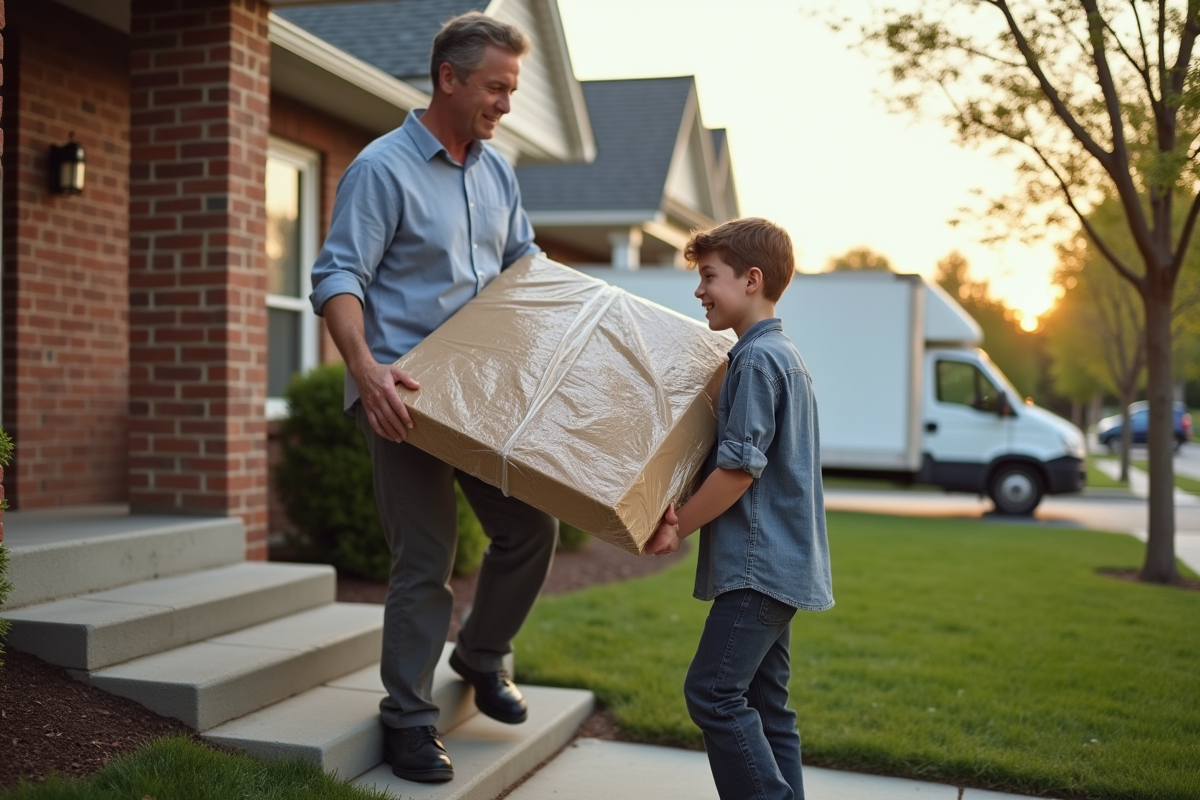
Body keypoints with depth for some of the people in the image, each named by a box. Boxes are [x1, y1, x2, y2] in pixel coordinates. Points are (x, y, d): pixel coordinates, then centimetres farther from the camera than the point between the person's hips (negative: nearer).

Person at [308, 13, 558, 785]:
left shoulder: (496, 169, 11)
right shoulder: (383, 167, -10)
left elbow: (524, 262, 24)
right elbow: (338, 278, -16)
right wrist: (365, 367, -31)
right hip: (403, 395, -6)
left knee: (532, 526, 7)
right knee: (427, 559, -3)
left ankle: (483, 654, 32)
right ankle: (408, 716, 14)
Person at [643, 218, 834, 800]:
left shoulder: (756, 359, -14)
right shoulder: (783, 356, 18)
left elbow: (740, 467, -19)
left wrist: (677, 526, -8)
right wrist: (684, 512, 7)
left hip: (760, 562, -10)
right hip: (780, 561, 10)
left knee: (713, 692, -10)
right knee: (763, 703, 13)